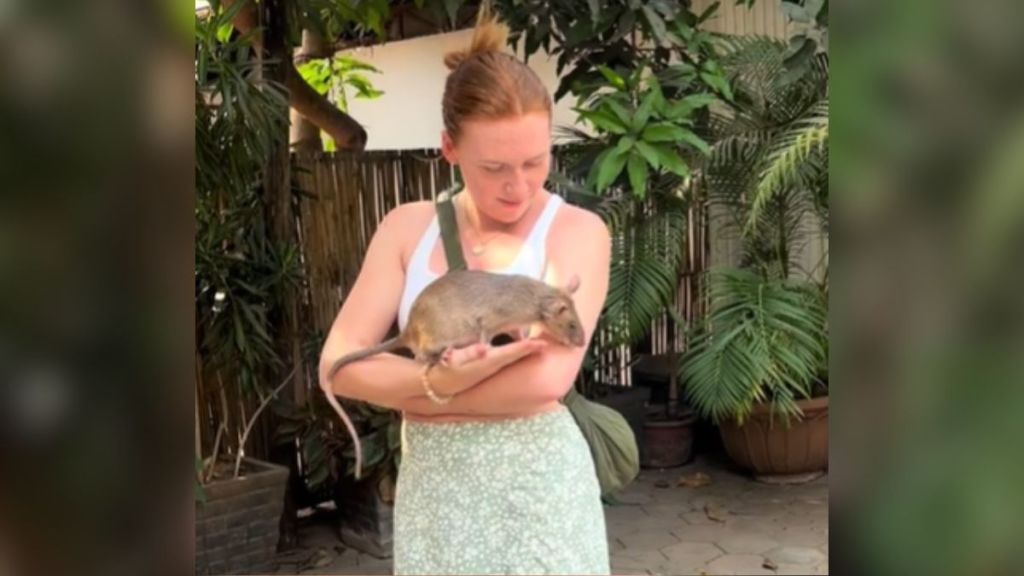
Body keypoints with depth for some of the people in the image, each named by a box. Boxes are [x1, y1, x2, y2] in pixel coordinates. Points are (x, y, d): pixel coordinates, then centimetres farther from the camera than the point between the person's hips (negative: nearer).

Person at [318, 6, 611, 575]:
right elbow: (337, 366, -5)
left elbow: (547, 378, -21)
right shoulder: (407, 227, 1)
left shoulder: (578, 230, -9)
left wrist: (405, 392, -12)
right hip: (431, 486, 3)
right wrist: (441, 381, -21)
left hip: (537, 483, -3)